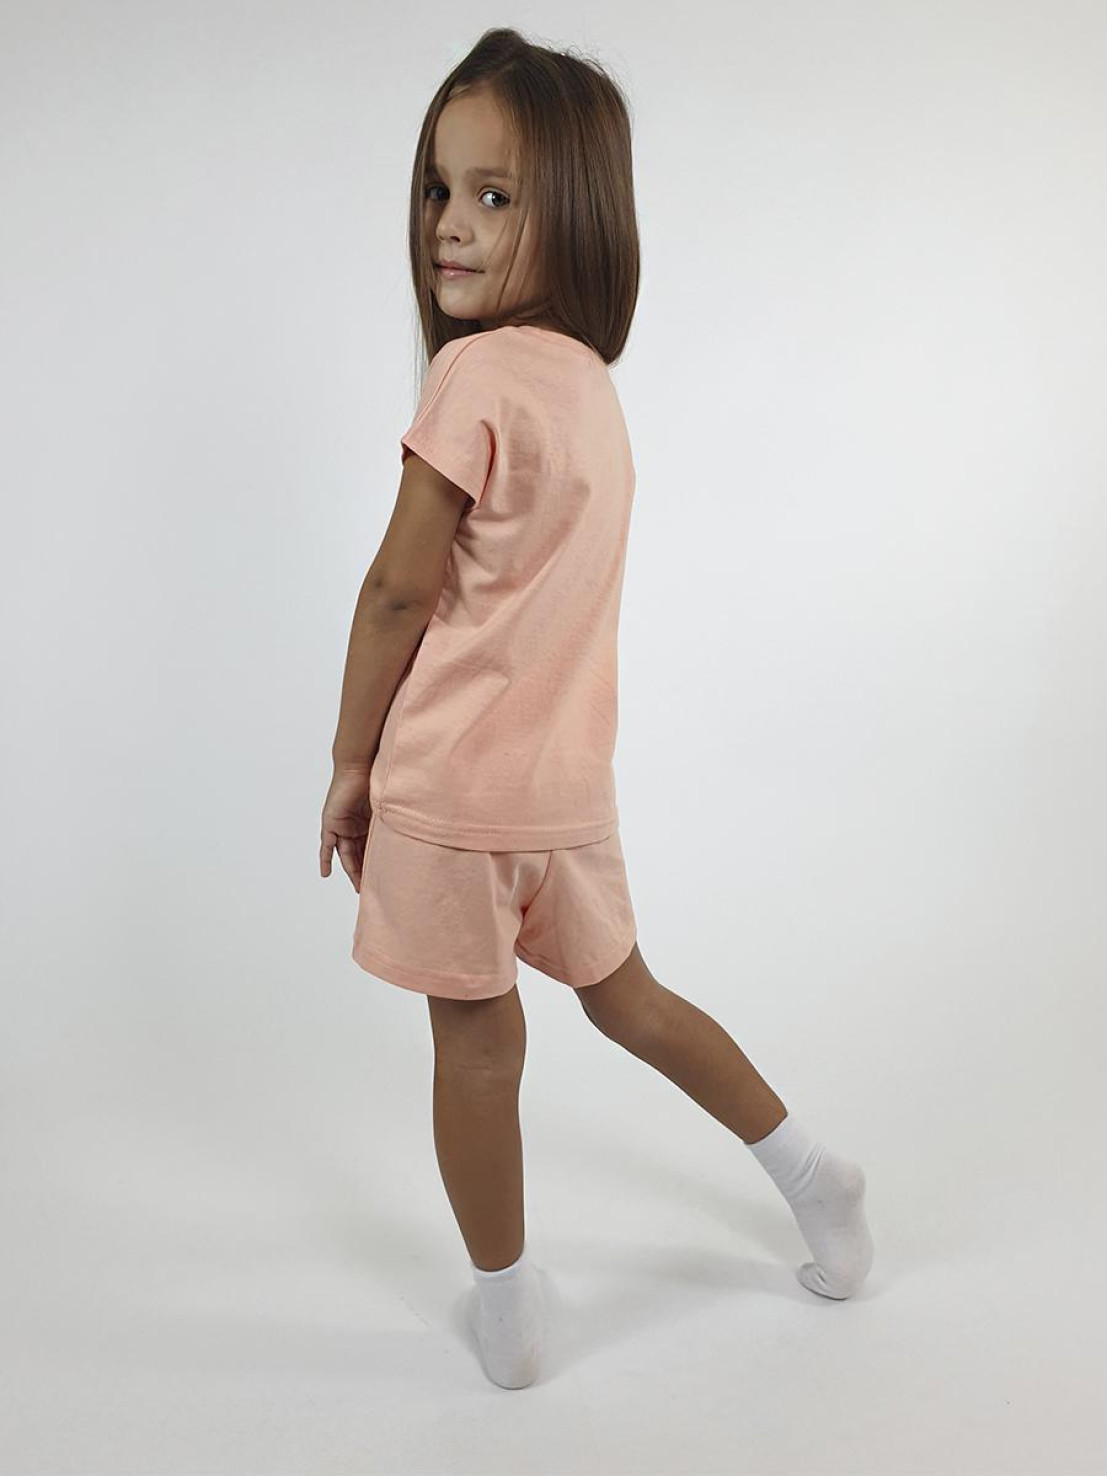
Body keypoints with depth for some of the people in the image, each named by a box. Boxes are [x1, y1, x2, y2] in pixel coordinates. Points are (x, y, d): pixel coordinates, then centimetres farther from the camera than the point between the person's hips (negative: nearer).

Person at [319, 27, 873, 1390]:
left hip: (455, 783, -7)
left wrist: (349, 760, -2)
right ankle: (808, 1172, 37)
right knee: (625, 994, 25)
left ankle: (506, 1315, 28)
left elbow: (399, 589, -15)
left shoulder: (478, 370, -17)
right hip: (570, 775, 7)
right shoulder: (592, 383, 8)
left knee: (476, 1046, 10)